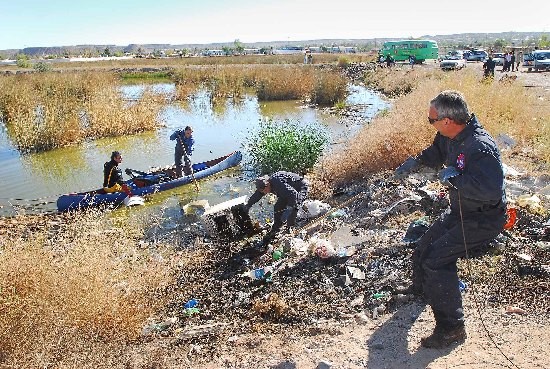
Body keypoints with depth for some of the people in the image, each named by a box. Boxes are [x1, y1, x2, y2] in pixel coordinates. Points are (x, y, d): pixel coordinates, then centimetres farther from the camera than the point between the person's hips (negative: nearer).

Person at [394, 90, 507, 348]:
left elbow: (491, 189, -46)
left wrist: (454, 177, -37)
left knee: (437, 259, -21)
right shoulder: (451, 136, -4)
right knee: (424, 248, 19)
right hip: (460, 211, 10)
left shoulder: (480, 147, -33)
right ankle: (420, 289, 50)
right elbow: (437, 152, 21)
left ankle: (452, 329, -7)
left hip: (483, 218, -10)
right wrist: (415, 162, 8)